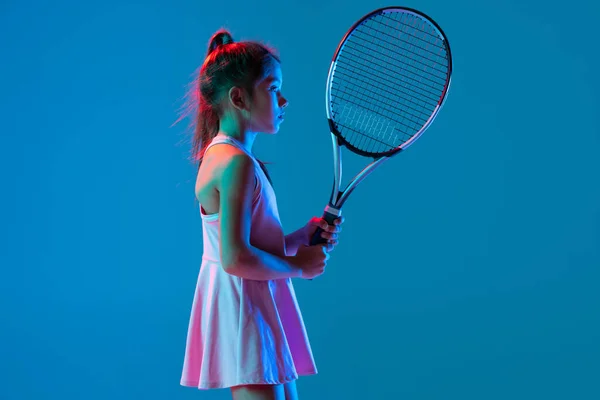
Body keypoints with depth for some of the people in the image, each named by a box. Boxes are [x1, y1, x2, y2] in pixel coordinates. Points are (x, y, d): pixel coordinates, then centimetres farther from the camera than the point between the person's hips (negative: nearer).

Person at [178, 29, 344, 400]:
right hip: (244, 311, -11)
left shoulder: (225, 157, 14)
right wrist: (298, 266, -12)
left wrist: (305, 235, 5)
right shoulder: (236, 163, -18)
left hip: (262, 310, 11)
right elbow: (236, 258, -24)